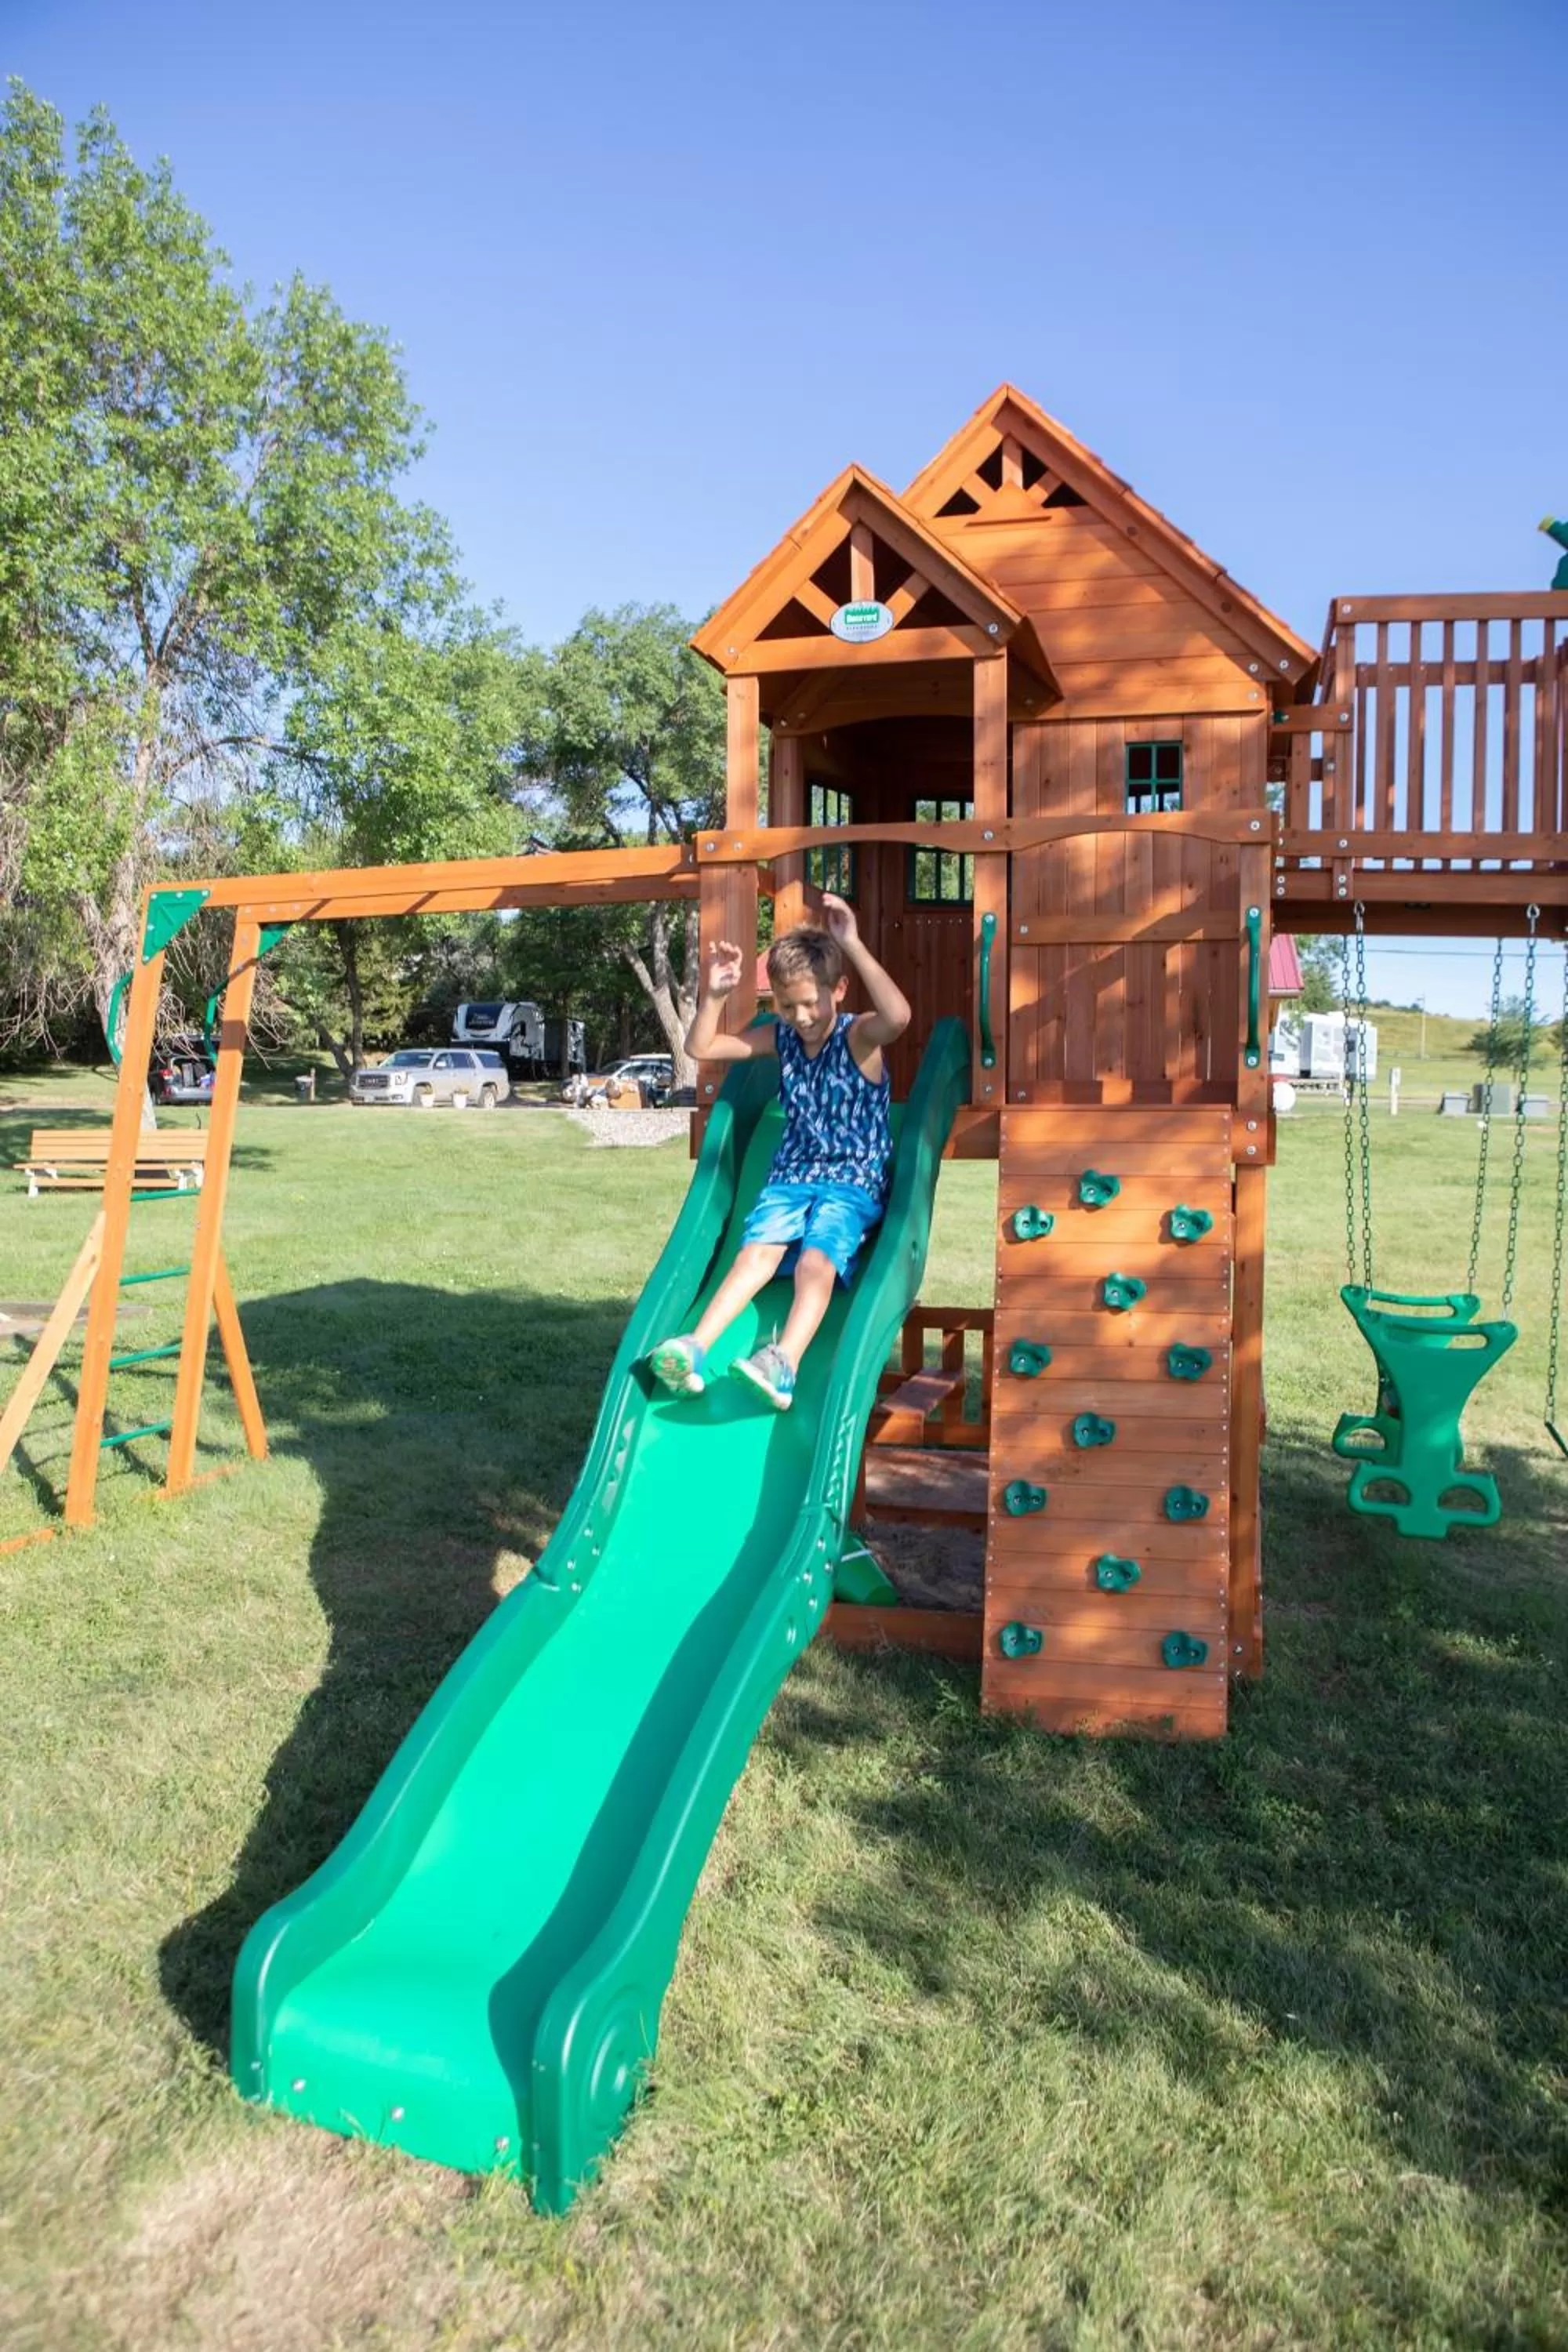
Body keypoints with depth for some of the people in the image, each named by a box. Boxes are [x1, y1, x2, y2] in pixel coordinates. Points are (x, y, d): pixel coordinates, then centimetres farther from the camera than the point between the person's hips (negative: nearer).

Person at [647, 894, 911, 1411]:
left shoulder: (859, 1036, -6)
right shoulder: (780, 1038, 9)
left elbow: (898, 1016, -31)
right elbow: (700, 1048, 10)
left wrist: (852, 945, -34)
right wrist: (713, 994, -8)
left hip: (854, 1183, -4)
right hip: (790, 1177, 4)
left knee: (817, 1261, -29)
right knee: (756, 1251, -22)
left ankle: (784, 1363, -49)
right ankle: (695, 1348, -38)